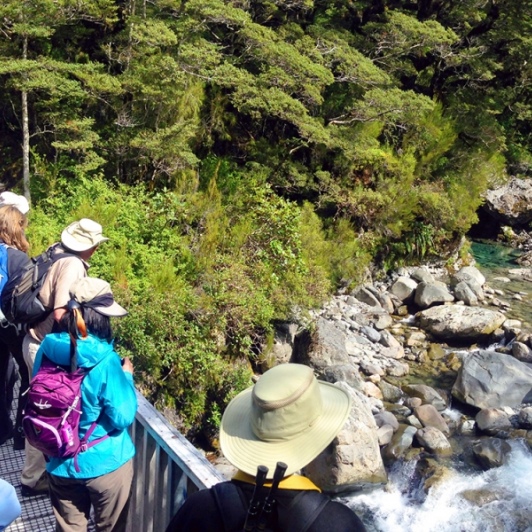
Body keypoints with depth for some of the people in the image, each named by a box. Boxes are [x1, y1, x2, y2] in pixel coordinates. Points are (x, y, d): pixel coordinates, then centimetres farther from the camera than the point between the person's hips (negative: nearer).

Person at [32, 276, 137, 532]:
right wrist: (127, 376, -6)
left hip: (60, 463, 4)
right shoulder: (104, 361, -25)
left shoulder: (47, 348, -9)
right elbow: (122, 418, -18)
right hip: (105, 464, -4)